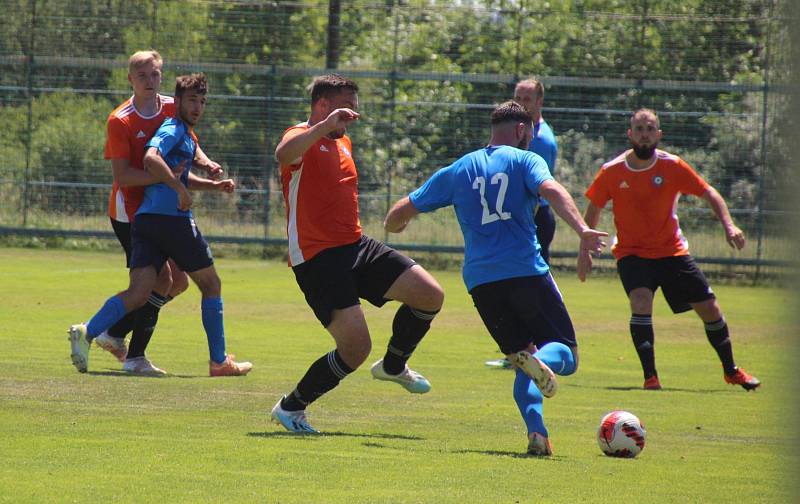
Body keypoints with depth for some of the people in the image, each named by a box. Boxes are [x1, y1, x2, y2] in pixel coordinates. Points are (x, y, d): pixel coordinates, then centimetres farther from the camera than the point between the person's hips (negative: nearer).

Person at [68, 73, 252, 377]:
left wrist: (213, 185, 31)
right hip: (172, 218, -8)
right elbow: (151, 158, -24)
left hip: (144, 220, 8)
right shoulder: (173, 130, -4)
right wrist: (181, 190, -22)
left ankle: (87, 332, -28)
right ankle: (219, 362, 13)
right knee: (211, 284, 8)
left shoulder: (184, 134, 26)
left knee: (139, 292, -6)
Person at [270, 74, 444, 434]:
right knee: (356, 347, -18)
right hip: (317, 256, -9)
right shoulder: (304, 137, -9)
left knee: (430, 296, 0)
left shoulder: (343, 143, 20)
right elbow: (283, 154, -36)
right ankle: (291, 407, 1)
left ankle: (393, 366, 25)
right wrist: (326, 124, -40)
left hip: (356, 246, 9)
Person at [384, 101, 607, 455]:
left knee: (522, 357, 14)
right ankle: (543, 361, -35)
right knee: (565, 353, 4)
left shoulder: (457, 170, 19)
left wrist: (392, 226, 46)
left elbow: (400, 213, 23)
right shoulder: (524, 160, 8)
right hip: (526, 272, -4)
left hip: (480, 279, 4)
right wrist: (582, 230, -26)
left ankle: (536, 432, -14)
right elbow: (551, 190, -14)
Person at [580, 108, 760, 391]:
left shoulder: (672, 166, -10)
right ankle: (650, 376, -23)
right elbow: (593, 209, 5)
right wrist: (585, 250, 3)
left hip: (672, 251, 2)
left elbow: (708, 193, -3)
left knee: (710, 308, 2)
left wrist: (728, 225, -17)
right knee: (641, 302, -29)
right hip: (632, 253, -2)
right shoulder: (611, 172, -10)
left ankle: (731, 371, 24)